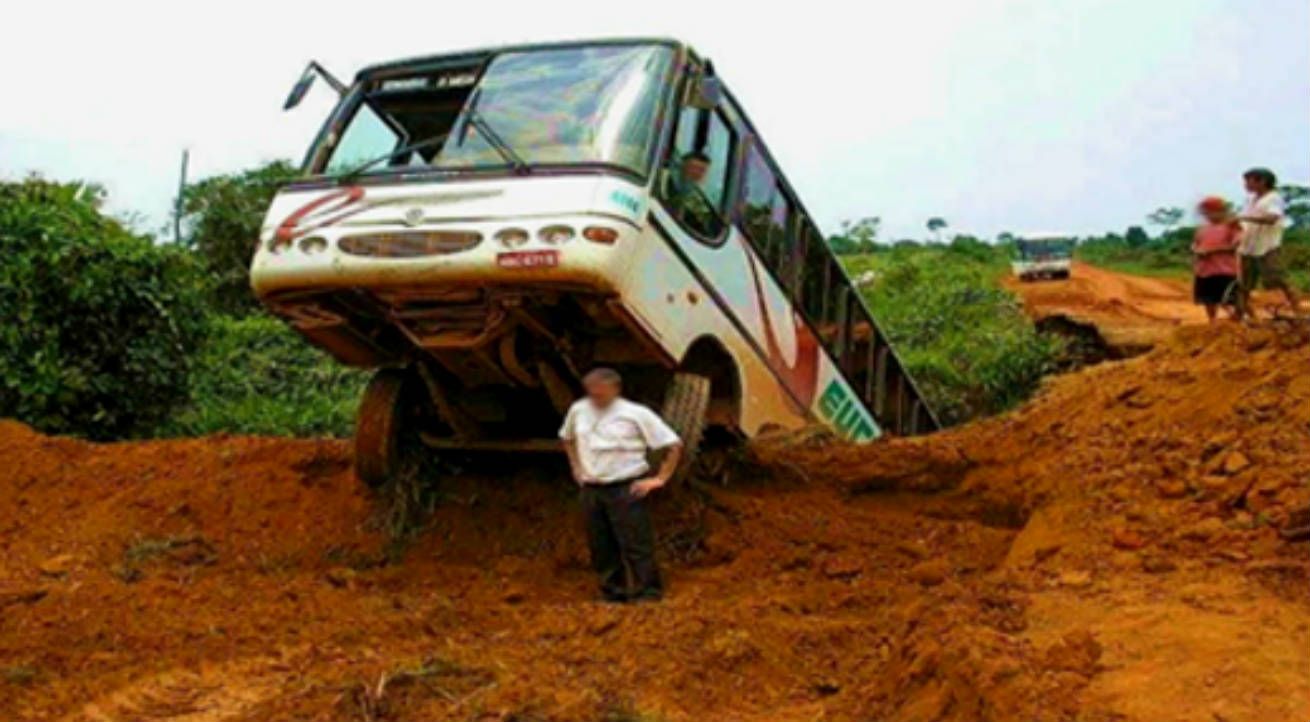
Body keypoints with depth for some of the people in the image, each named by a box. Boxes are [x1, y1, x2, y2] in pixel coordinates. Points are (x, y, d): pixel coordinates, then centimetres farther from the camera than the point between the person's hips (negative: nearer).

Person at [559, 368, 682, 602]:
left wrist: (659, 478, -8)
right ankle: (612, 596, 27)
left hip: (626, 490, -5)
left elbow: (674, 445, -6)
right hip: (591, 491, 5)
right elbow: (567, 438, 29)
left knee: (636, 548, -5)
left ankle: (647, 597, 3)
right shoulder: (578, 410, 6)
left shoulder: (636, 414, -9)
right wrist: (575, 466, 17)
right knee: (602, 550, 13)